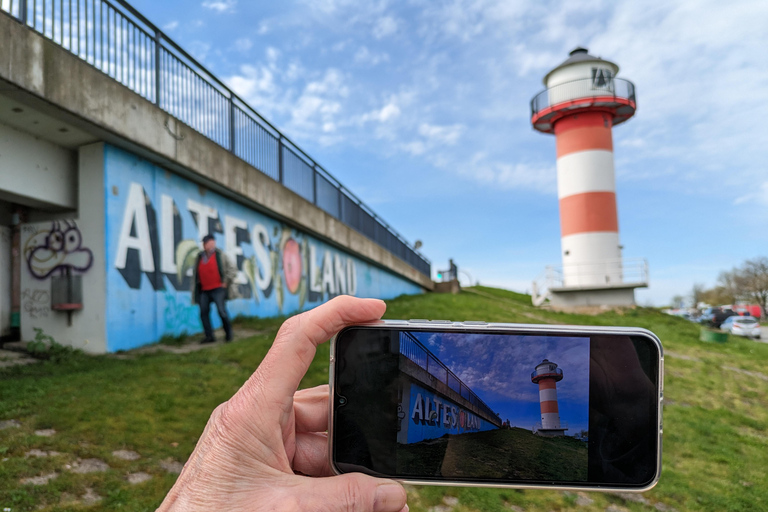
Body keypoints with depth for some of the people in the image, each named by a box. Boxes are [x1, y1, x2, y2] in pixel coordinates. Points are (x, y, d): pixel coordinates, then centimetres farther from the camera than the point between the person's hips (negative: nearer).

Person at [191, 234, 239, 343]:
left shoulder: (220, 255, 0)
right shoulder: (199, 257, 13)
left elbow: (232, 270, -2)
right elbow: (195, 274, 21)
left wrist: (225, 282, -6)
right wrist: (195, 289, 14)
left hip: (218, 289, -5)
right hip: (204, 290, 5)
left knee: (222, 311, -12)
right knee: (203, 313, 1)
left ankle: (229, 334, 4)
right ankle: (209, 336, 9)